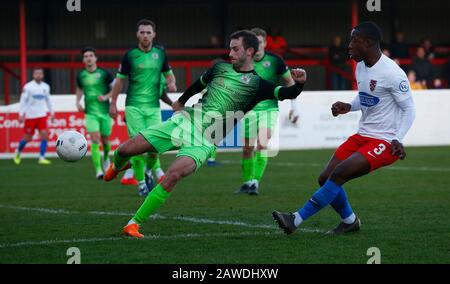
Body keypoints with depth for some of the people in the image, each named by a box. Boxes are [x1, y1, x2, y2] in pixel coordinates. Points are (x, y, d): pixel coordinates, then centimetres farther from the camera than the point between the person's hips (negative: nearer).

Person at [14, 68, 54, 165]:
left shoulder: (46, 87, 7)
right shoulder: (28, 87, -8)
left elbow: (48, 100, 19)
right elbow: (23, 101, -7)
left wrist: (52, 112, 18)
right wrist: (21, 114, -12)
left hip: (42, 115, 4)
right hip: (30, 116, -4)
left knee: (44, 135, -11)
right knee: (28, 138, 3)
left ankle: (42, 158, -6)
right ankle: (18, 151, 31)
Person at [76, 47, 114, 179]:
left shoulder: (104, 74, -4)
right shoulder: (81, 76, 4)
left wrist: (106, 96, -15)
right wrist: (78, 102, 7)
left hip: (105, 112, 0)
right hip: (90, 113, 0)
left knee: (105, 140, 10)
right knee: (95, 140, -15)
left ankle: (106, 158, 45)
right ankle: (98, 170, -18)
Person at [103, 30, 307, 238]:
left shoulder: (257, 84, 0)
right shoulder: (220, 68, 13)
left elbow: (286, 94, -12)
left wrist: (299, 83, -33)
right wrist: (181, 101, 45)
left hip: (204, 141, -4)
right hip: (185, 120, 4)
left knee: (174, 174, -31)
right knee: (125, 150, -2)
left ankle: (134, 224, -22)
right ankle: (118, 167, 39)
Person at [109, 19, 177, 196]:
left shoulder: (160, 53, 4)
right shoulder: (130, 55, -3)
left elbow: (168, 73, 17)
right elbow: (120, 79, 5)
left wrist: (171, 84, -5)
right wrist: (113, 103, 4)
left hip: (153, 107, 2)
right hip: (134, 107, -2)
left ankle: (150, 170, 23)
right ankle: (141, 182, 3)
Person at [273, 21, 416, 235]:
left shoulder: (392, 73, -18)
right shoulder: (360, 66, 7)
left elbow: (409, 109, -11)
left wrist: (397, 140, -22)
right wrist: (349, 107, 1)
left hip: (384, 142, -9)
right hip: (363, 135, 9)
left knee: (338, 175, -23)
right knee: (325, 178, 1)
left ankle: (296, 220, -18)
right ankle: (349, 221, 23)